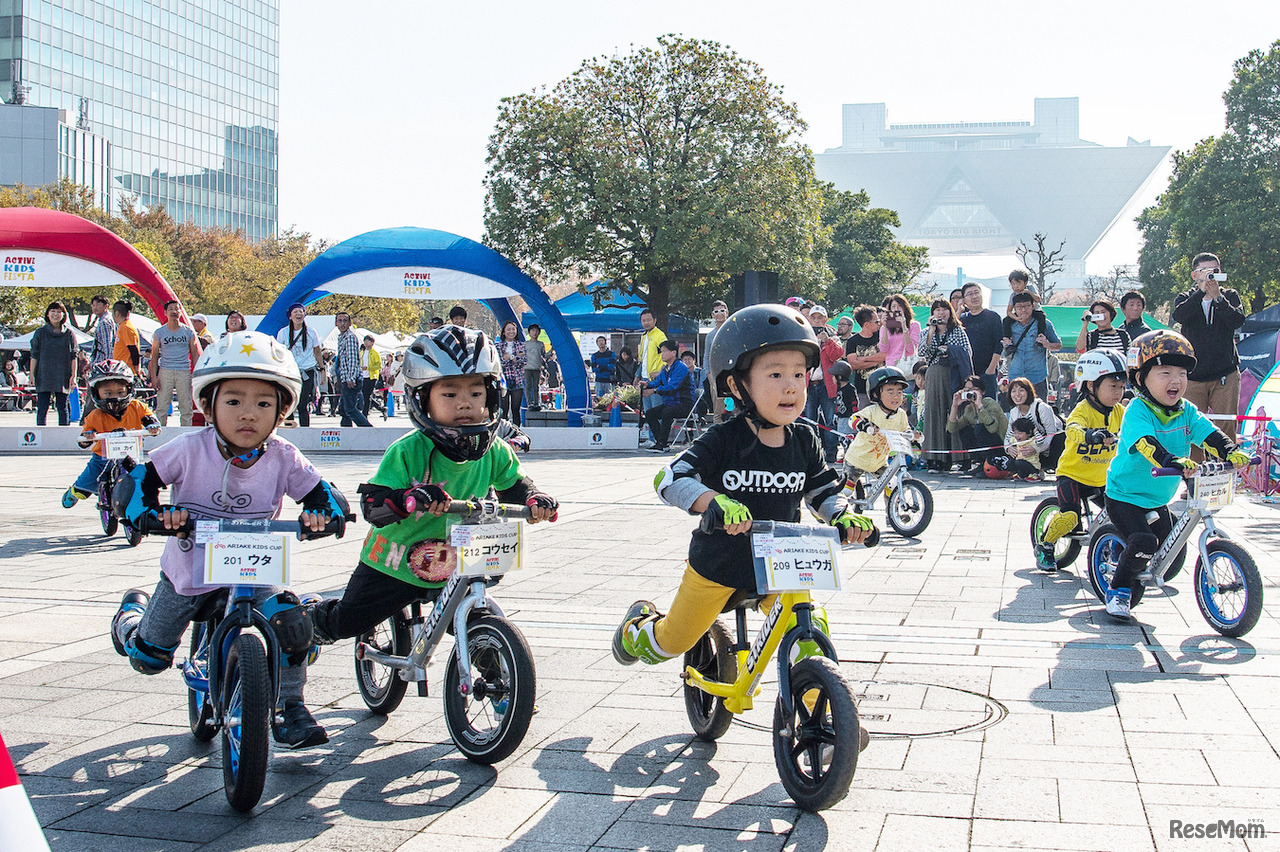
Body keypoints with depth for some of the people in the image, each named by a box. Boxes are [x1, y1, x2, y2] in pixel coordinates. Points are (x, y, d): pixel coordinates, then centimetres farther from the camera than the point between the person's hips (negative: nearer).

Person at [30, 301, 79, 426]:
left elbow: (73, 356, 6)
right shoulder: (40, 333, 5)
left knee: (62, 408, 3)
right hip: (43, 377, 0)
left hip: (62, 377, 0)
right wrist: (32, 374, -2)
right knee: (42, 408, -2)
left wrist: (73, 375, -1)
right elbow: (34, 356, 5)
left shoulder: (69, 333, 6)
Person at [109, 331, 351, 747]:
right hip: (188, 571, 0)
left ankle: (288, 709, -3)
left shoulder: (283, 458, -14)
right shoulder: (191, 449, -18)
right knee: (148, 658, 15)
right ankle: (135, 608, 52)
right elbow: (132, 485, -13)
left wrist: (319, 511, -34)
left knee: (292, 625, -26)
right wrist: (154, 512, -33)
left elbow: (326, 494, -11)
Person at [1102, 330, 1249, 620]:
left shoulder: (1186, 411, 0)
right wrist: (1174, 461, -55)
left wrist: (1231, 453, -31)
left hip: (1157, 499, 8)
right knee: (1144, 542, -25)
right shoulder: (1137, 411, -21)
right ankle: (1119, 590, -3)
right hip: (1125, 496, -7)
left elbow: (1208, 433, -10)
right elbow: (1145, 443, -38)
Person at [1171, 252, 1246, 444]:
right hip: (1193, 376, 0)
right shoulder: (1185, 298, 8)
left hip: (1225, 376, 0)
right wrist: (1201, 292, -25)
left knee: (1227, 427, -4)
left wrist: (1217, 297, -22)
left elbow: (1238, 320, -11)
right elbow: (1178, 316, -16)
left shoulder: (1229, 296, 9)